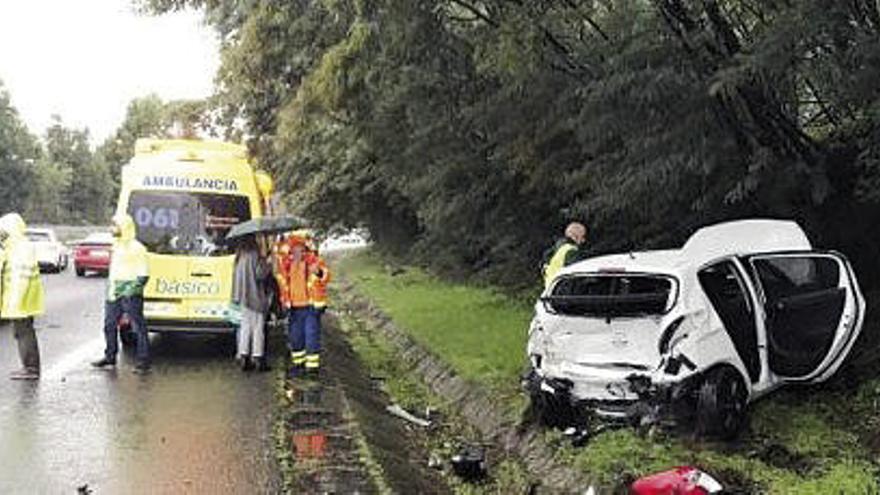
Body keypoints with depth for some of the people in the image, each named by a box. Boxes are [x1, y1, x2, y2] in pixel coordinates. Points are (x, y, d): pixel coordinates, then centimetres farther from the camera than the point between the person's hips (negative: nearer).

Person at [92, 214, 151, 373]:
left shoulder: (136, 248, -10)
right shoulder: (116, 246, 15)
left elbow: (143, 274, -11)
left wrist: (132, 289, -18)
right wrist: (110, 289, 17)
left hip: (130, 295, -8)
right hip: (114, 294, 8)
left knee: (138, 328, -4)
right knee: (109, 325, 14)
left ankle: (143, 361, -1)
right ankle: (110, 356, 27)